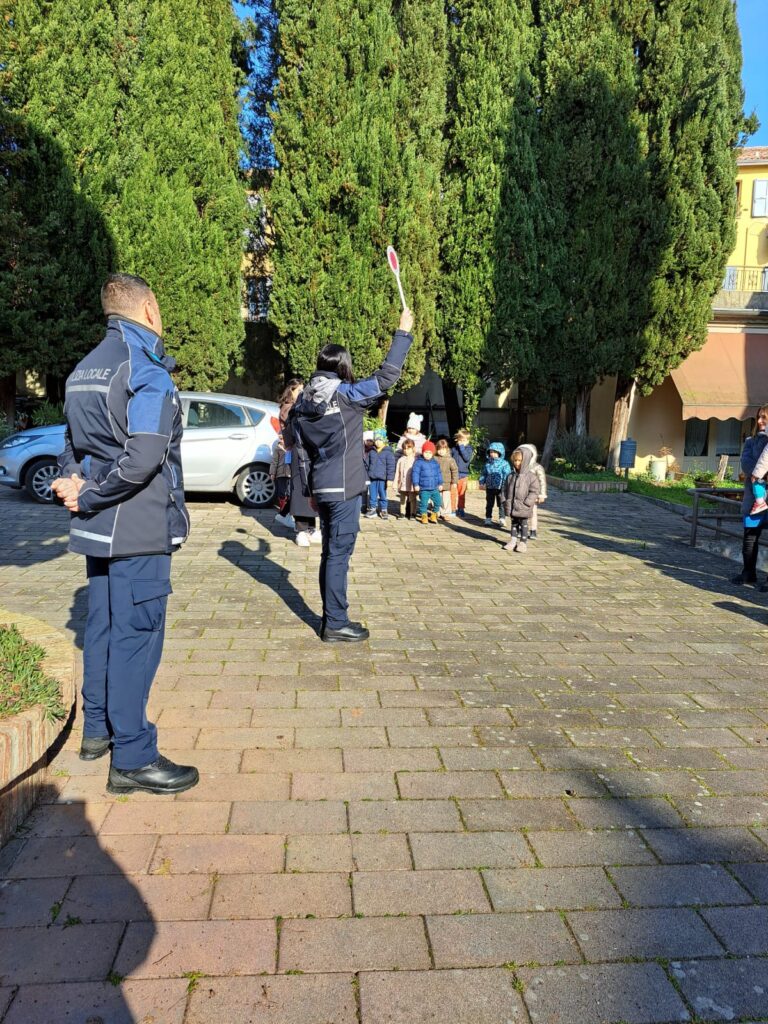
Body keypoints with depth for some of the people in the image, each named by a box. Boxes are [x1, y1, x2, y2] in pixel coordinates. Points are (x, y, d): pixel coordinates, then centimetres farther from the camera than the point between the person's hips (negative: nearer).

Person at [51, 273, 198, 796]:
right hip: (139, 528, -9)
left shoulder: (84, 368, 14)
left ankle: (98, 729, 31)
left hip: (98, 526, 9)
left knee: (103, 625, 17)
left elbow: (74, 444, 16)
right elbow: (143, 457, -25)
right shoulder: (148, 370, -14)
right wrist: (88, 497, -14)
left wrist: (76, 487, -1)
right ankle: (133, 759, 6)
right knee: (137, 634, -3)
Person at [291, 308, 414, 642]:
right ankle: (335, 624, 4)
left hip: (322, 488, 7)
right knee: (338, 554, -2)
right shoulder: (347, 395, -12)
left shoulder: (303, 403, 8)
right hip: (344, 488, -7)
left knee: (331, 552, 15)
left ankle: (331, 619, 23)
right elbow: (386, 376, -10)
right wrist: (403, 332, -2)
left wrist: (309, 489, 19)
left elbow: (302, 452, 12)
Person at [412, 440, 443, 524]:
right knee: (423, 503, -2)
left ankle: (434, 514, 23)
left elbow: (439, 473, 17)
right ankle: (423, 515, 17)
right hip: (424, 489, -4)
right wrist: (416, 484, -14)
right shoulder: (418, 462, -6)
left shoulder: (435, 463, 9)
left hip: (435, 488, 4)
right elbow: (415, 473, -9)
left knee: (438, 501, 3)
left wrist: (440, 483, 16)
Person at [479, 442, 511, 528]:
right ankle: (488, 519, 17)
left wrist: (505, 485, -18)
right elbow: (483, 474, 15)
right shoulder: (488, 463, 7)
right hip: (489, 487, 4)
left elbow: (507, 475, -9)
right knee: (489, 504, 10)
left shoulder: (504, 464, -5)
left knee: (501, 504, 5)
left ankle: (502, 519, 13)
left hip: (500, 488, -3)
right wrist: (481, 483, 6)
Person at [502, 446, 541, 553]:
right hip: (512, 507, 5)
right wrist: (506, 501, 2)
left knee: (523, 524, 6)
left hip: (524, 509, -5)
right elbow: (505, 490, 12)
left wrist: (526, 504, -16)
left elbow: (534, 491, -11)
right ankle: (513, 540, 25)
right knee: (513, 523, 15)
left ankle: (523, 542, 13)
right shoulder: (511, 476, 5)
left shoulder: (531, 476, -10)